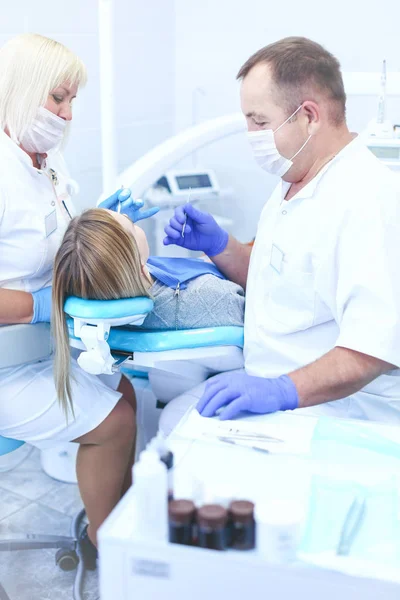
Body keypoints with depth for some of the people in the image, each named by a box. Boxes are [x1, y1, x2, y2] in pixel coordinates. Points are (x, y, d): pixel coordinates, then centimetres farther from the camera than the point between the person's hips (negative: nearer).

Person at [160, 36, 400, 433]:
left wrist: (284, 390, -37)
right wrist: (217, 245, 7)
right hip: (271, 386, 9)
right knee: (173, 420, -1)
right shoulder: (293, 185, 12)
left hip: (337, 406, -9)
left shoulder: (367, 199, -22)